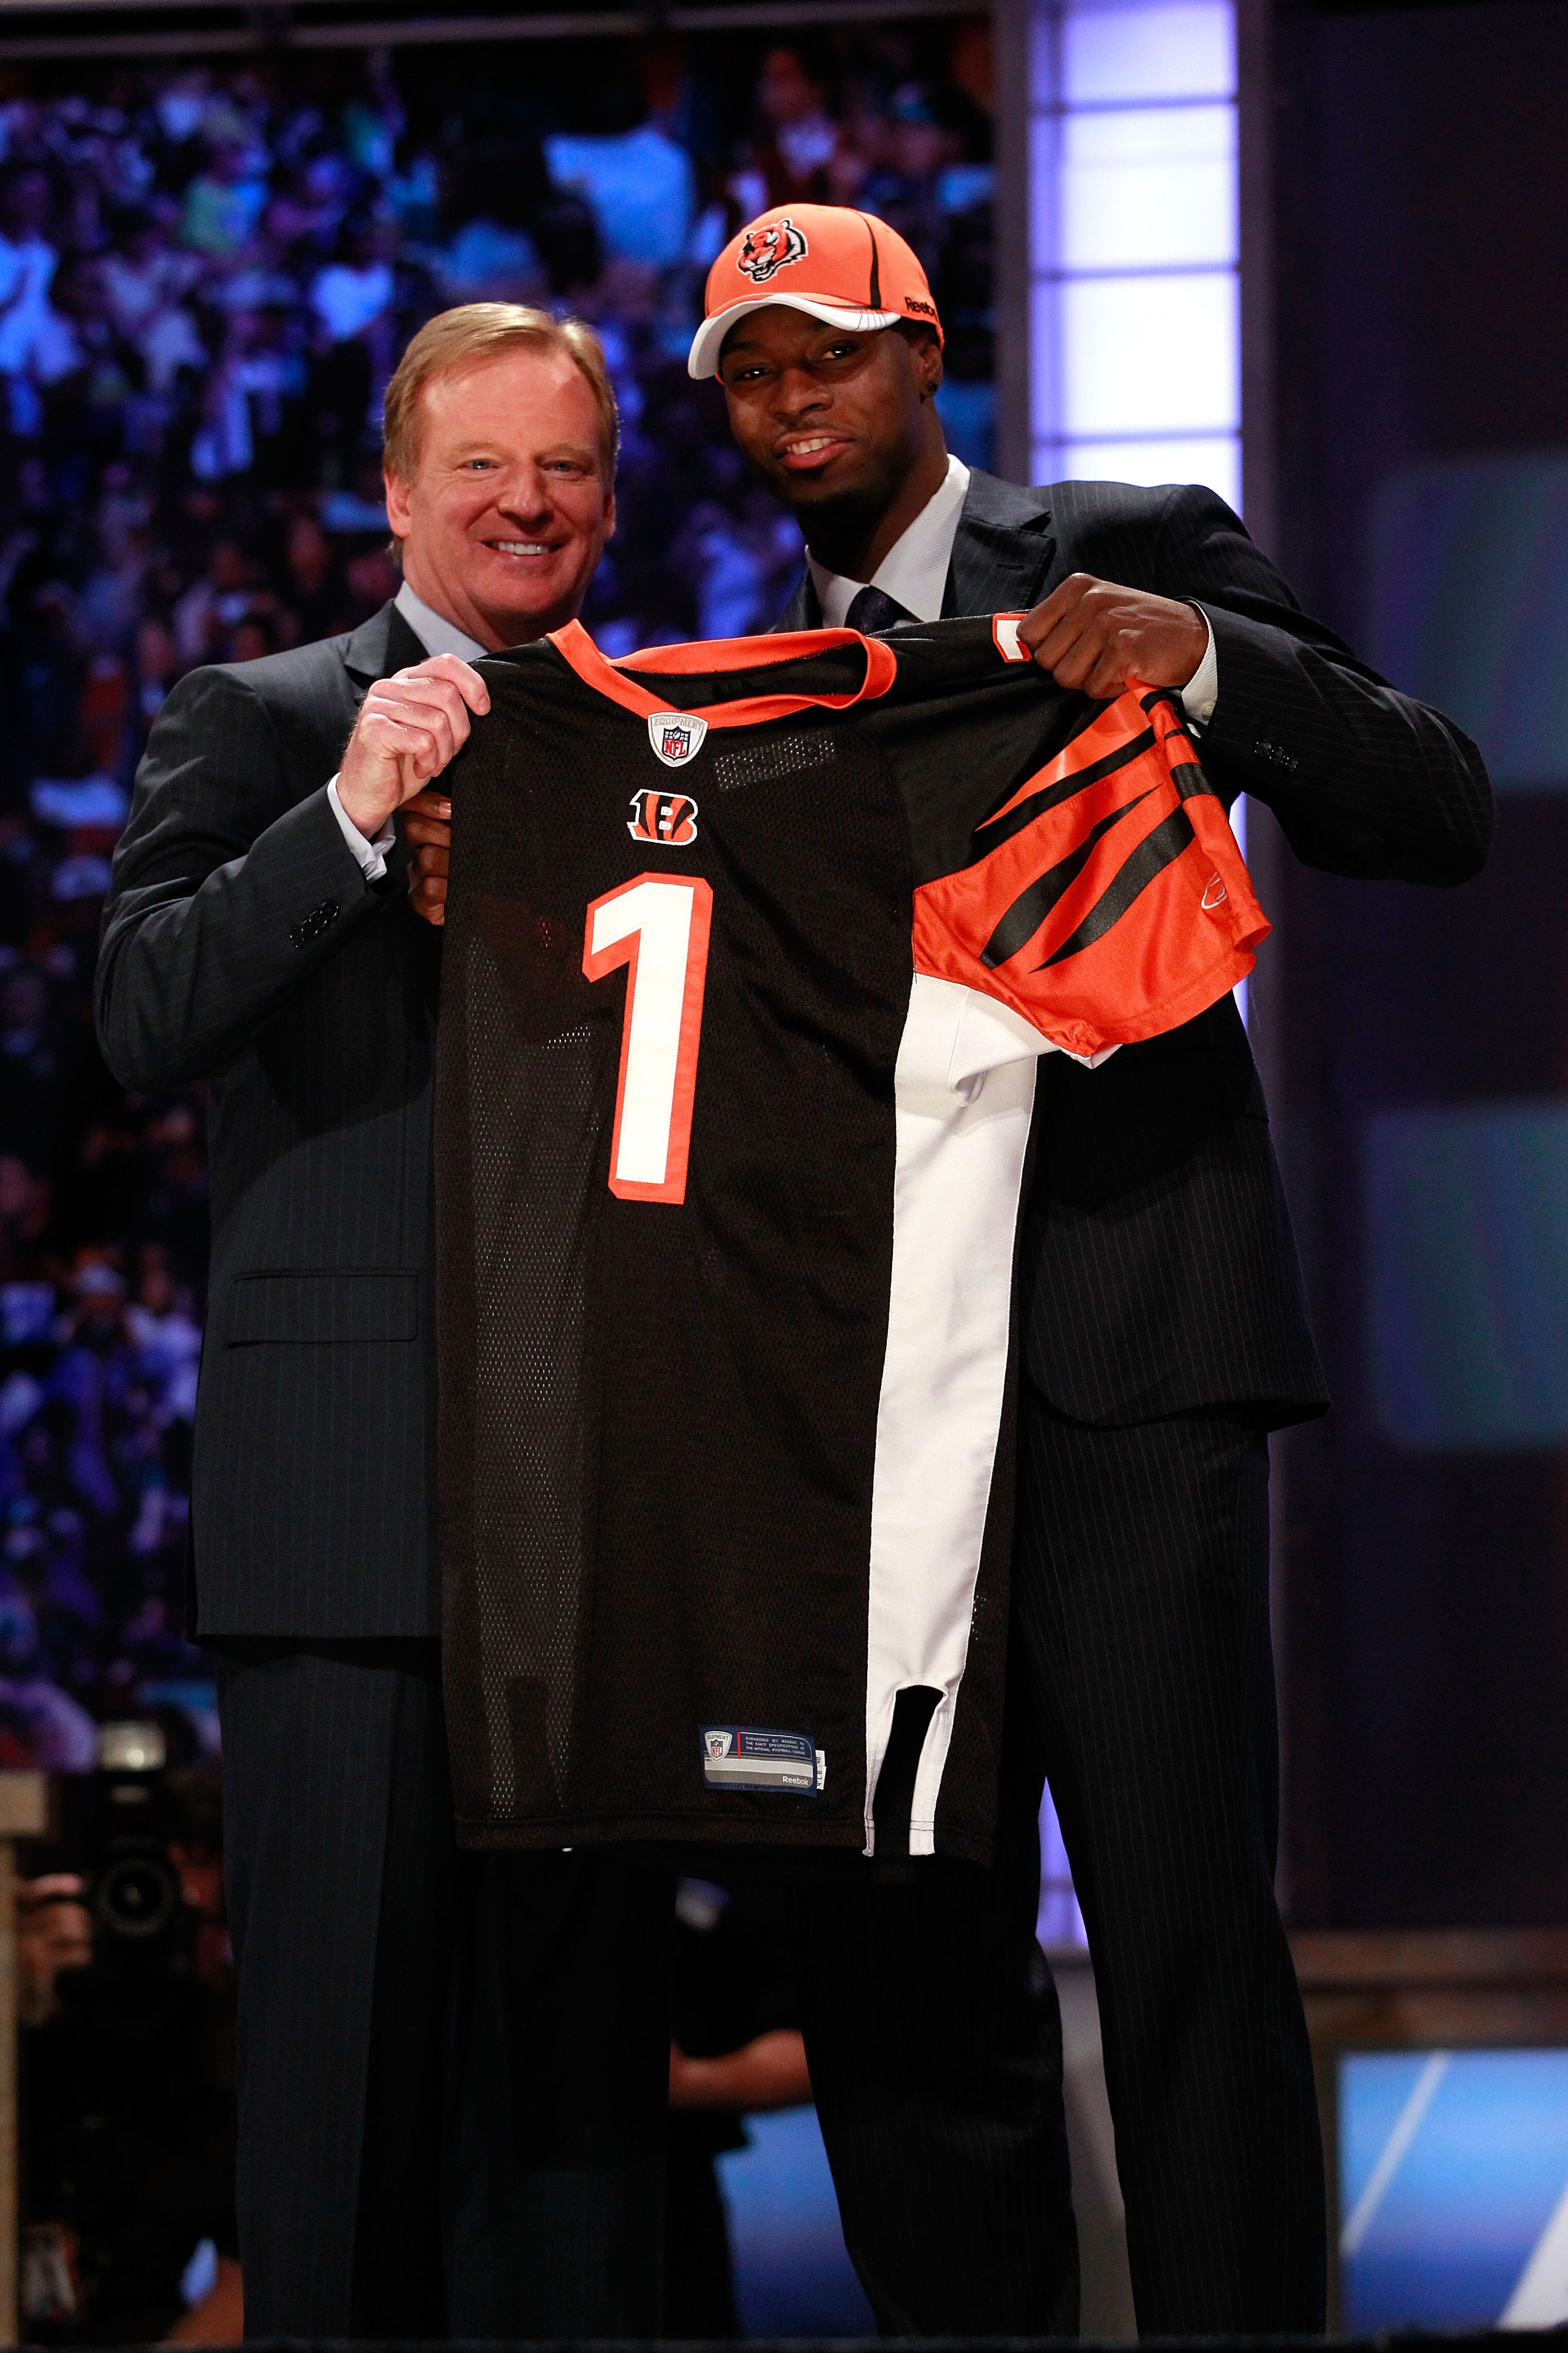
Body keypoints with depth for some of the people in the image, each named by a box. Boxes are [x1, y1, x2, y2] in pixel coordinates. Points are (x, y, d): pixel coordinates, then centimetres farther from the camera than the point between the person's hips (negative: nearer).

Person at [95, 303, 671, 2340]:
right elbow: (145, 1021, -9)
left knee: (585, 2027, 6)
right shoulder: (255, 727, 5)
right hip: (349, 1503, -3)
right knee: (346, 2029, -1)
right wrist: (351, 815, -19)